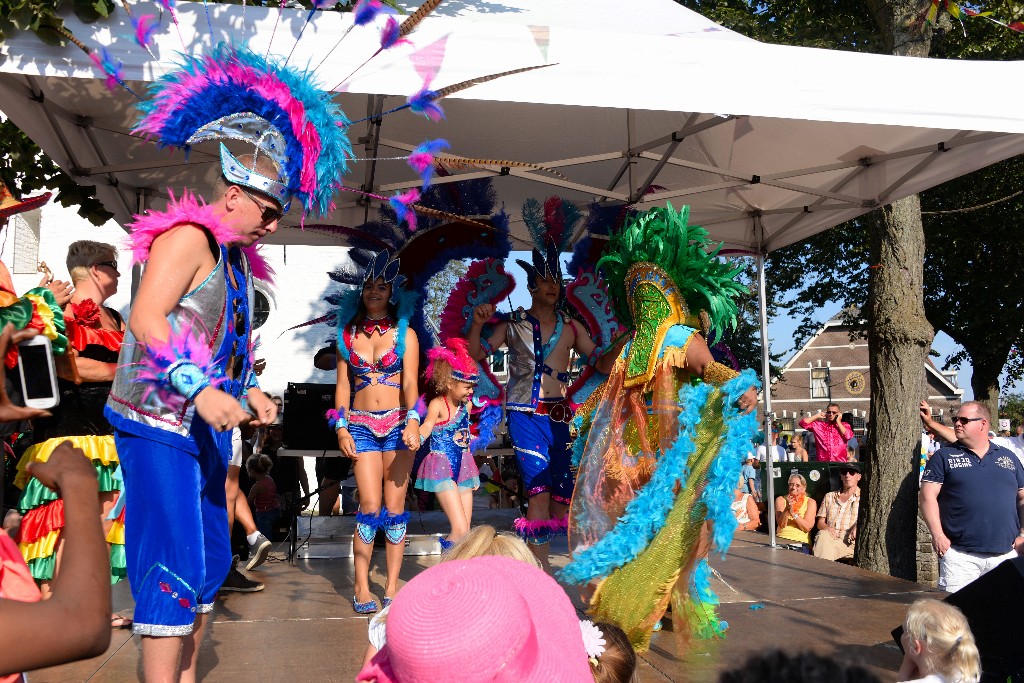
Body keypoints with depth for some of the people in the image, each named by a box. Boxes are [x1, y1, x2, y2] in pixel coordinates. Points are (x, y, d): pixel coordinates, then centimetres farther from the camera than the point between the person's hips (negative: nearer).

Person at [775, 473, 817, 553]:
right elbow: (781, 524, -3)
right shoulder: (781, 500, 10)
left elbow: (807, 527, -6)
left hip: (801, 542, -1)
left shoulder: (810, 502, 8)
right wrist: (787, 509, -19)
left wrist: (793, 513, -18)